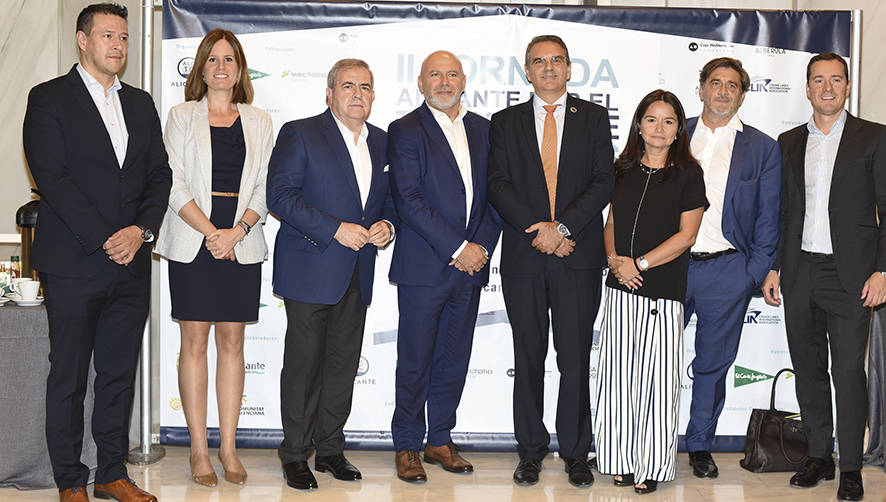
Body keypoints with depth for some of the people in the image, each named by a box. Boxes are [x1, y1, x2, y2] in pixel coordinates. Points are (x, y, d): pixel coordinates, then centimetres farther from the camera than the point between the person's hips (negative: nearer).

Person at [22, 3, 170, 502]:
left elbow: (160, 175, 11)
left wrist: (141, 231, -6)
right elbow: (52, 177, -10)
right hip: (74, 262, -5)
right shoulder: (49, 99, -1)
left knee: (120, 374, 10)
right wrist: (104, 240, -15)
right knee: (69, 377, 4)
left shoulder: (141, 103, 15)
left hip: (132, 263, 5)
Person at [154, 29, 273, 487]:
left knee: (232, 342, 4)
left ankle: (228, 447, 11)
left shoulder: (259, 123, 11)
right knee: (194, 342, 0)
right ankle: (199, 450, 7)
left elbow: (265, 189, 6)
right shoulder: (182, 117, 6)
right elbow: (175, 185, -3)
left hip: (241, 241, 2)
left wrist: (237, 231, -10)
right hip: (192, 240, -2)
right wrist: (211, 232, -13)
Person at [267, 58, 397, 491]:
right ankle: (295, 453, 12)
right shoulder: (299, 134, -3)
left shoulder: (382, 143, 14)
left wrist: (387, 224, -3)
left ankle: (329, 447, 22)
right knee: (304, 362, 0)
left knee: (344, 362, 9)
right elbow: (279, 196, -12)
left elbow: (390, 200, 21)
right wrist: (335, 229, -18)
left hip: (358, 275, 5)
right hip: (310, 271, -5)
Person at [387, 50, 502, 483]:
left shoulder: (483, 129, 13)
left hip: (470, 266, 5)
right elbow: (408, 201, -12)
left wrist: (482, 245, -5)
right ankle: (407, 447, 15)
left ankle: (441, 440, 24)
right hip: (423, 266, -5)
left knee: (454, 359, 12)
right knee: (415, 361, 2)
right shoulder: (405, 130, -4)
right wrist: (457, 248, -15)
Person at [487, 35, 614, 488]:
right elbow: (498, 186, 1)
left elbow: (603, 182, 0)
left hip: (578, 256, -1)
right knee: (528, 357, 7)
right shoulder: (505, 122, 10)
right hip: (523, 256, 1)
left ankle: (575, 452, 14)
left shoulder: (593, 118, 9)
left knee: (575, 359, 1)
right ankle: (531, 450, 19)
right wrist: (538, 230, -11)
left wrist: (562, 226, -12)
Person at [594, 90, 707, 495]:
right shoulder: (625, 170, 11)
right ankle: (623, 460, 18)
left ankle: (653, 466, 12)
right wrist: (614, 258, -4)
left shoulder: (688, 174, -2)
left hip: (664, 288, -4)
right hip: (621, 284, 4)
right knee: (619, 373, 6)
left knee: (656, 377, -1)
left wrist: (639, 264, -12)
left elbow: (686, 235, -7)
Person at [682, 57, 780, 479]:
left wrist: (756, 271, -3)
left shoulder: (763, 149, 6)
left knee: (713, 364, 9)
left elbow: (767, 218, 6)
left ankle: (700, 444, 24)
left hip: (726, 271, 0)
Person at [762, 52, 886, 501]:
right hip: (800, 274, 4)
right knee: (808, 369, 9)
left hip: (850, 275, -4)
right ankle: (818, 456, 22)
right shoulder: (789, 142, 13)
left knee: (848, 371, -3)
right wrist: (774, 267, 9)